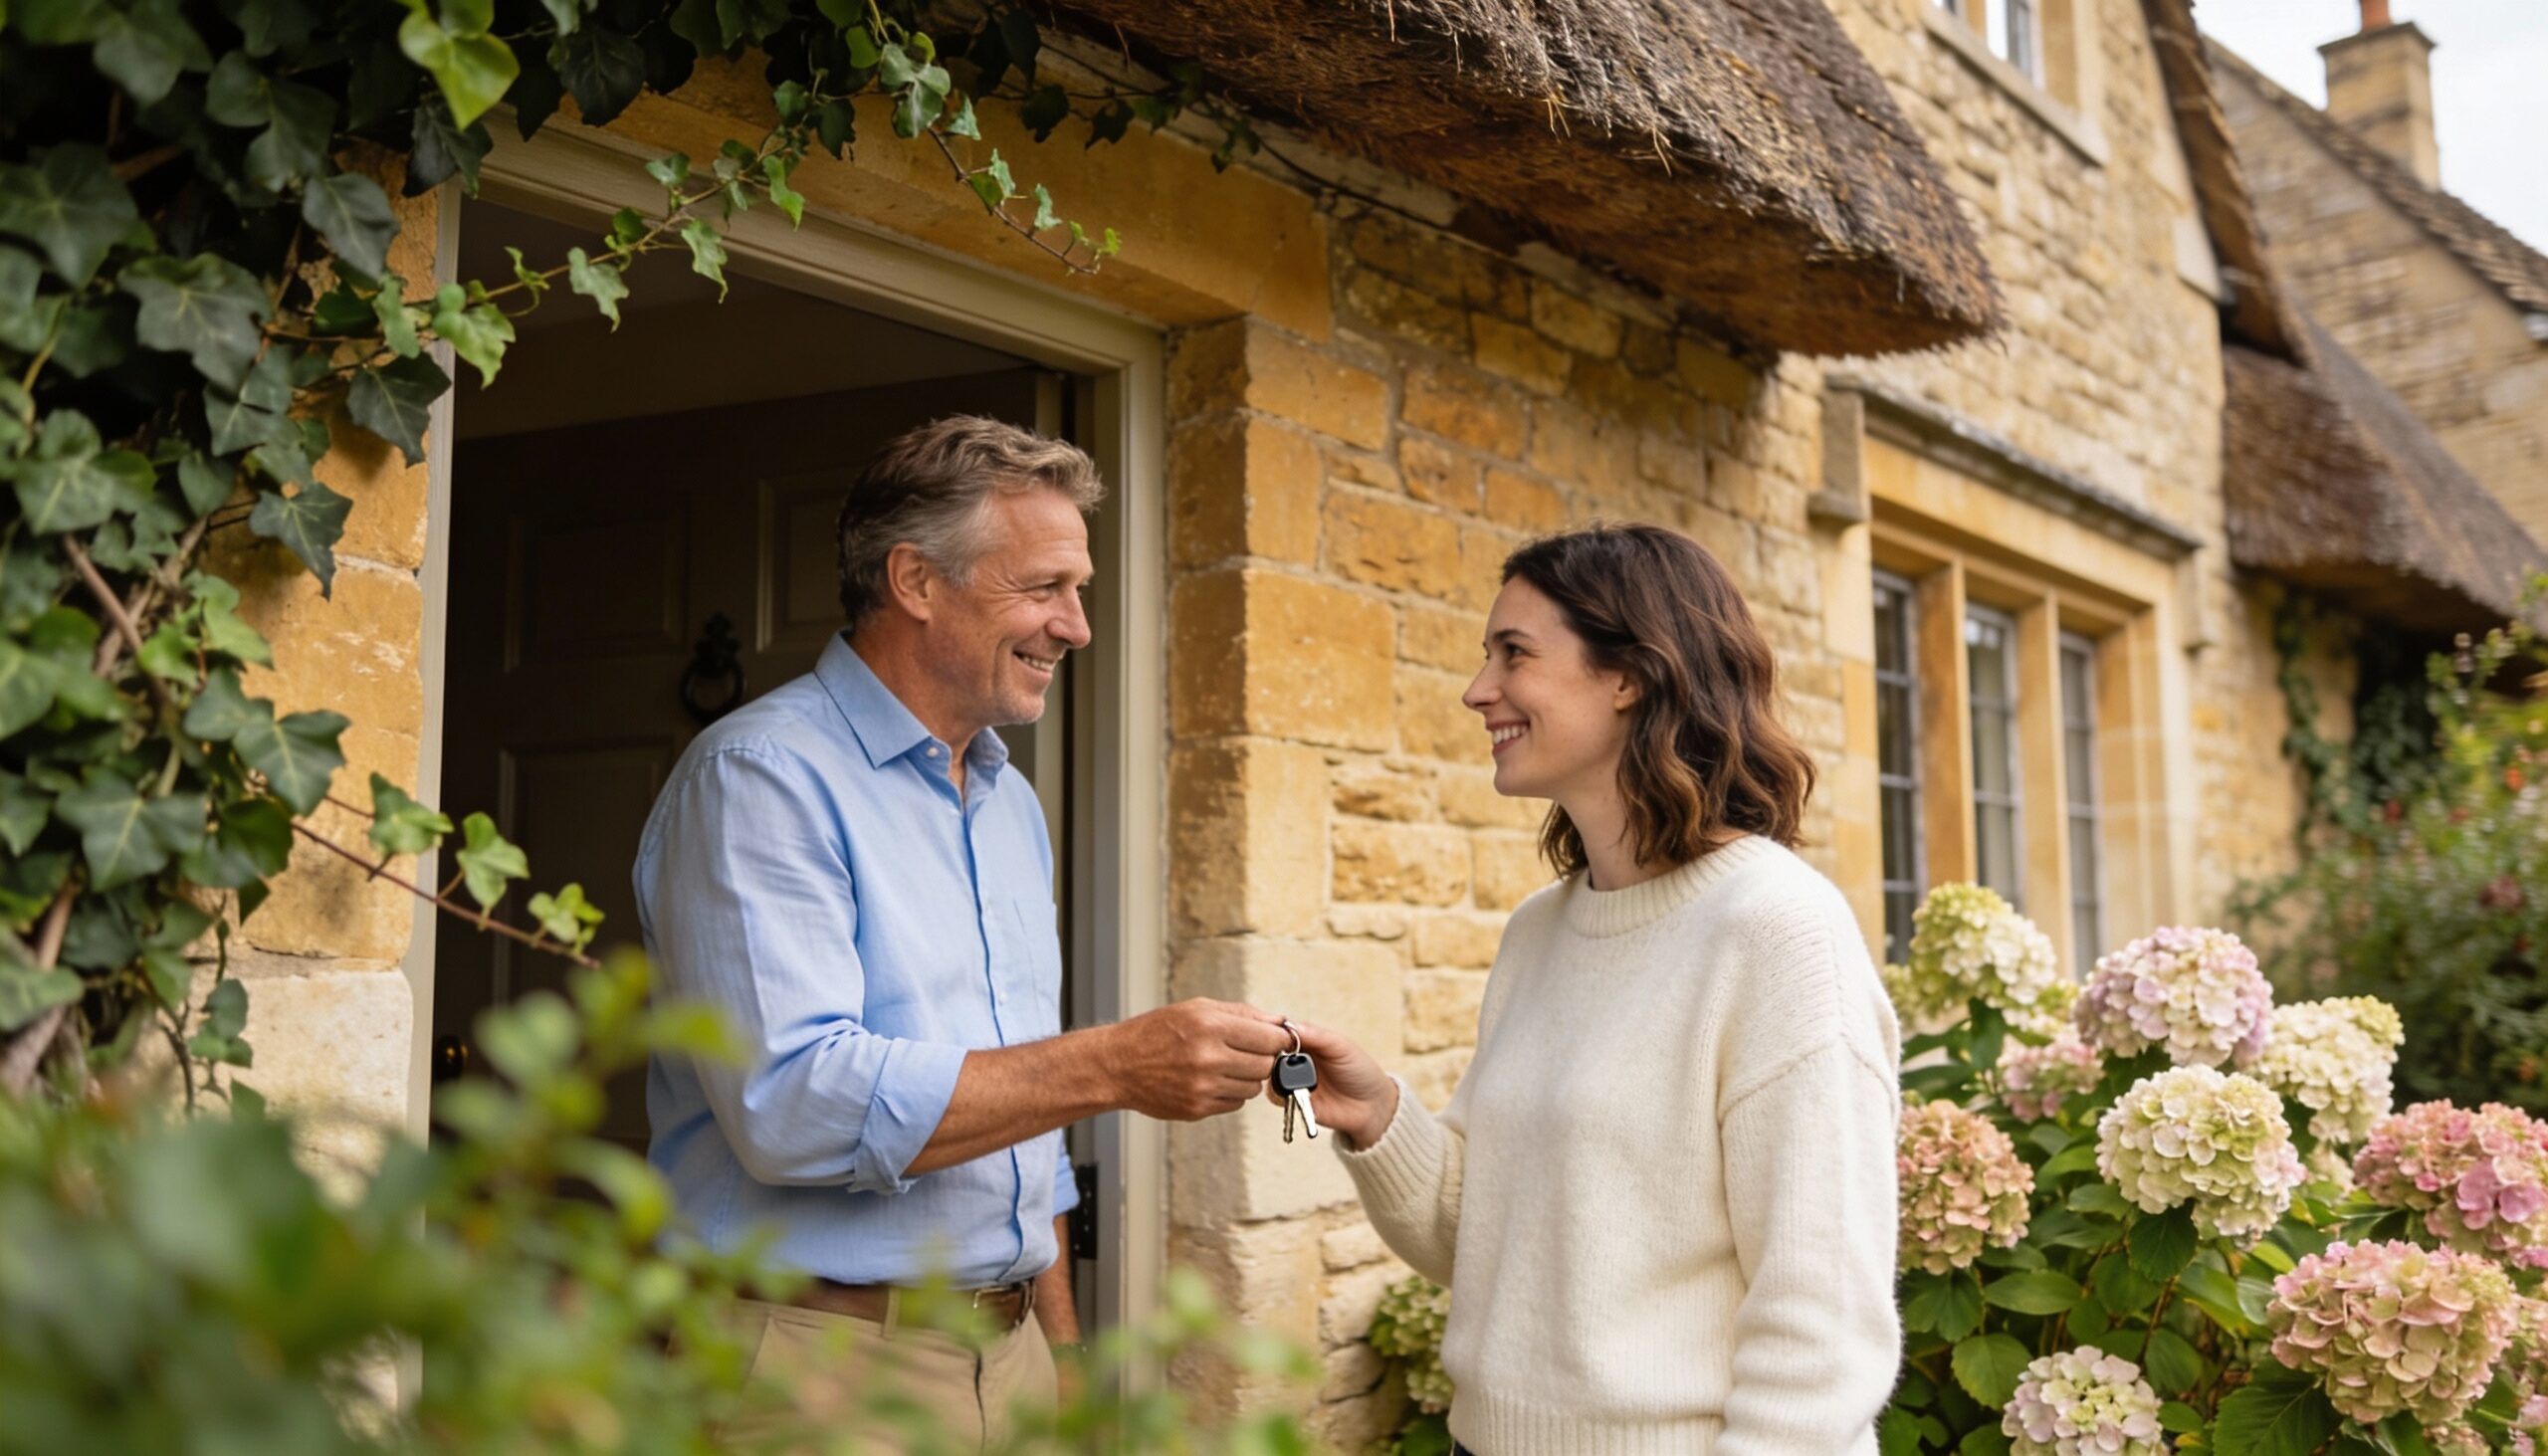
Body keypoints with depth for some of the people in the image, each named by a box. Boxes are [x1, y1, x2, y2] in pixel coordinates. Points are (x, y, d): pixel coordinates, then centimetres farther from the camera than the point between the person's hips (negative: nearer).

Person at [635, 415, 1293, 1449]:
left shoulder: (1012, 804, 14)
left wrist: (1061, 1353, 16)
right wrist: (1113, 1067, -26)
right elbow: (793, 1103, -25)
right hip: (827, 1361, -7)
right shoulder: (760, 779, -13)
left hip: (1008, 1353, 7)